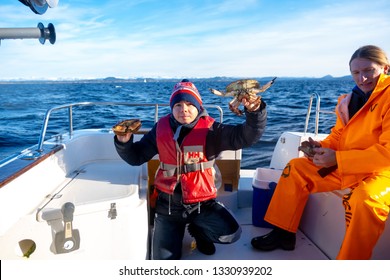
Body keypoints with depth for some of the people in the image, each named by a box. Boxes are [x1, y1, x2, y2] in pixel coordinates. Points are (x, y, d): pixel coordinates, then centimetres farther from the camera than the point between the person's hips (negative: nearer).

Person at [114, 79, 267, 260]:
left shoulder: (210, 129, -11)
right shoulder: (161, 129, -3)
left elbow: (246, 136, -23)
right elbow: (136, 157, 4)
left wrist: (254, 111, -41)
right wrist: (124, 141, -15)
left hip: (201, 203, -1)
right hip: (168, 204, 2)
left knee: (231, 233, -23)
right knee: (164, 259, 4)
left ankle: (198, 230, 11)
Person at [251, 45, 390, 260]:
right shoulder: (351, 99, 7)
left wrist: (337, 158, -22)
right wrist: (322, 147, -7)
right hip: (343, 166, 8)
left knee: (363, 199, -38)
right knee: (295, 167, 3)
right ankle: (283, 233, 8)